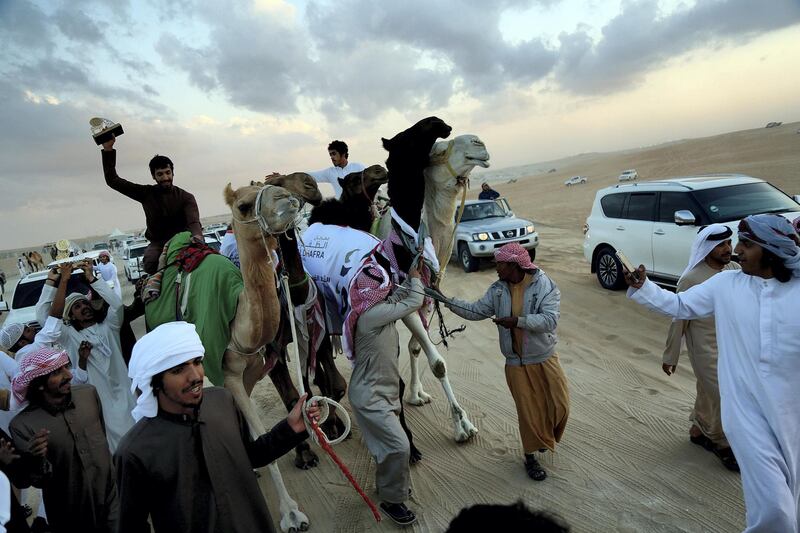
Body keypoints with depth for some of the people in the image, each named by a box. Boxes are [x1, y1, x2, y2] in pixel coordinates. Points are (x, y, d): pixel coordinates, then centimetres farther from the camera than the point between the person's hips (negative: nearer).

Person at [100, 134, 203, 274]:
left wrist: (197, 235, -47)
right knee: (149, 263, -33)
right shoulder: (146, 194, 4)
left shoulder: (186, 198, -3)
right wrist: (108, 150, -5)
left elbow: (194, 221, -21)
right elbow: (113, 181, 4)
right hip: (157, 243, 1)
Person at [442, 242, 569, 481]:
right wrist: (447, 301, -8)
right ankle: (531, 456, 28)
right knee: (527, 410, 9)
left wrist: (517, 321, -33)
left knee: (559, 406, 6)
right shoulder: (497, 290, -3)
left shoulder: (546, 286, -15)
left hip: (545, 359, -1)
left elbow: (550, 320, -26)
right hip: (516, 363, 2)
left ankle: (545, 437, 38)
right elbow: (476, 311, 0)